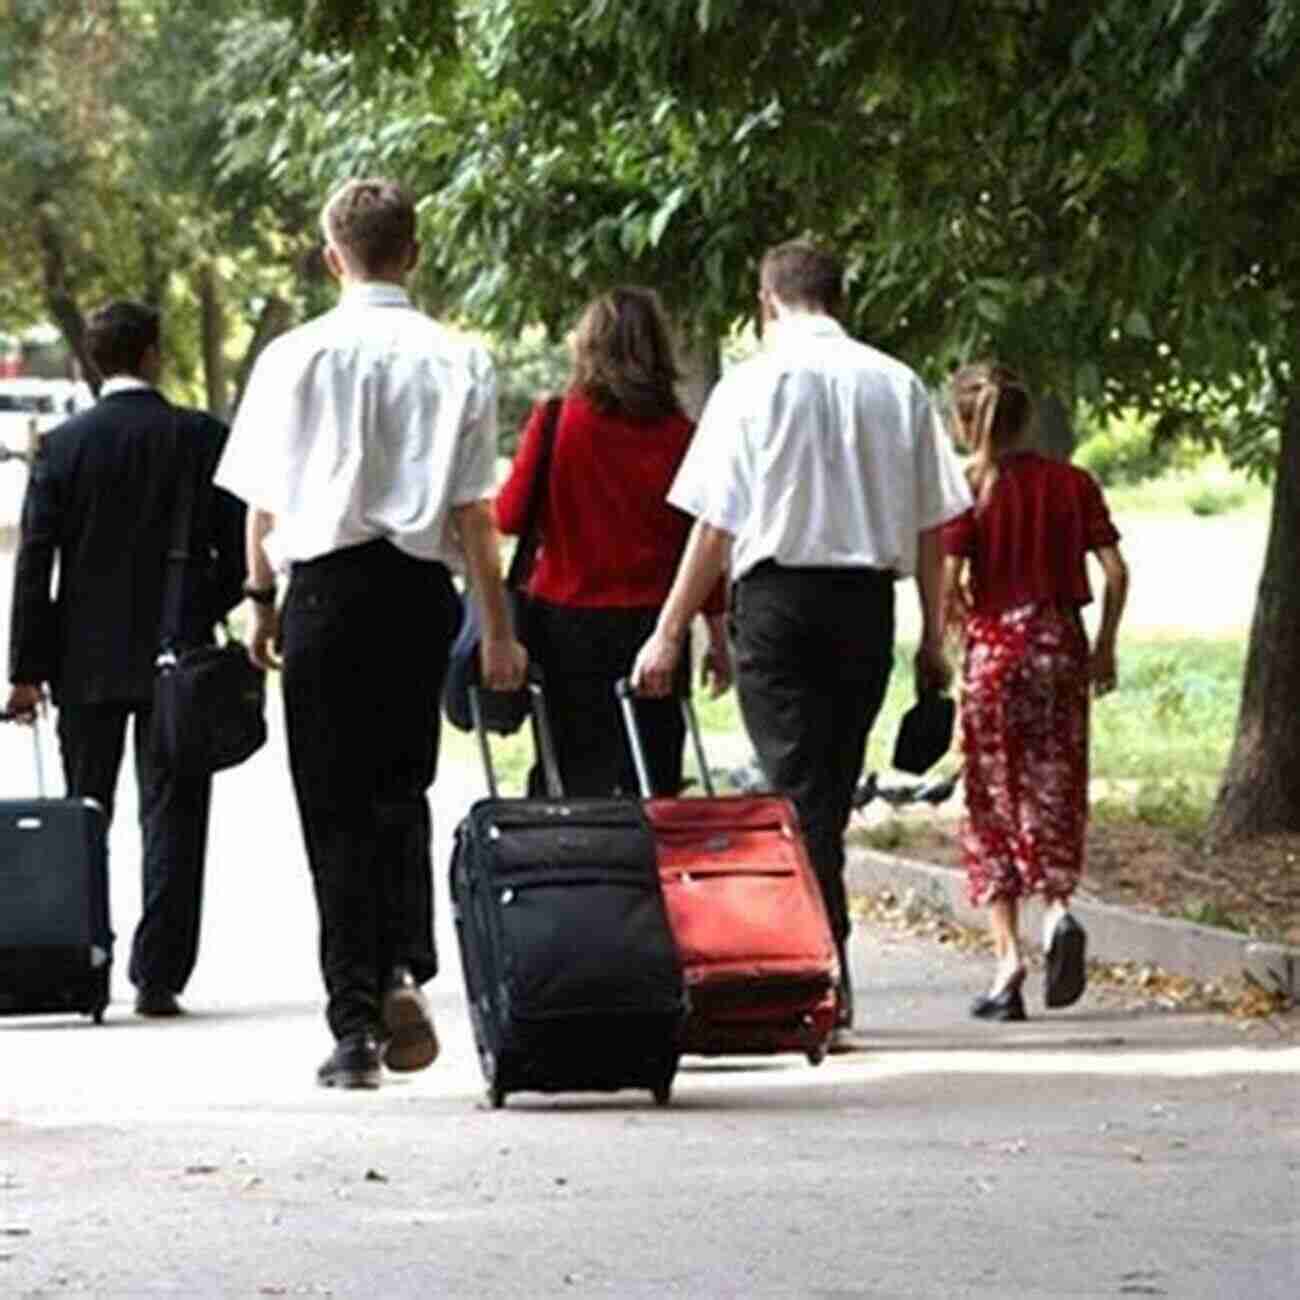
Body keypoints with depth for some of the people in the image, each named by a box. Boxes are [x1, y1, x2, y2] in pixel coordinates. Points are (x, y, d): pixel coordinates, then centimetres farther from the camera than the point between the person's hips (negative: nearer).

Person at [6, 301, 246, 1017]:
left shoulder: (62, 445, -4)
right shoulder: (203, 438, -5)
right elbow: (238, 551, -4)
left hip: (87, 662, 1)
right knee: (171, 818, 2)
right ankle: (157, 976, -5)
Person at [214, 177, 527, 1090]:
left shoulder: (295, 357, -4)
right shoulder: (459, 361, -1)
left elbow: (263, 503, 0)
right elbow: (474, 510, -1)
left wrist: (264, 605, 14)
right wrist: (499, 632, 4)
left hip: (326, 589, -1)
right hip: (420, 590, 2)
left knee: (337, 809, 4)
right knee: (402, 791, 17)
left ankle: (356, 1022, 1)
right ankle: (404, 970, -3)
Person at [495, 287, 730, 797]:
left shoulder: (555, 422, -7)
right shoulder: (681, 436, -3)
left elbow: (509, 515, -3)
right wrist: (718, 640, 9)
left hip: (568, 621, -1)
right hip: (654, 626, 1)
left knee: (574, 775, 2)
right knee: (653, 781, 7)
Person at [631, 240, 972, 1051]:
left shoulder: (752, 385, -3)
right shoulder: (898, 385, 7)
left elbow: (716, 526, -5)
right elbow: (934, 523, 8)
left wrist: (670, 634, 0)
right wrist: (934, 638, 15)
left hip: (778, 594, -3)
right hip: (868, 598, 3)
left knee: (797, 791, -3)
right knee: (833, 790, 12)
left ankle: (825, 991, -14)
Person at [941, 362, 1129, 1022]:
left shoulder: (969, 490, -7)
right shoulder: (1072, 483, 3)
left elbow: (947, 581, -15)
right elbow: (1115, 572, -1)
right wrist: (1104, 648, 10)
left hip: (993, 648, -3)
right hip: (1060, 644, 3)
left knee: (991, 806, 6)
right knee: (1055, 795, 13)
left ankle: (1008, 955, -2)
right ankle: (1059, 911, -13)